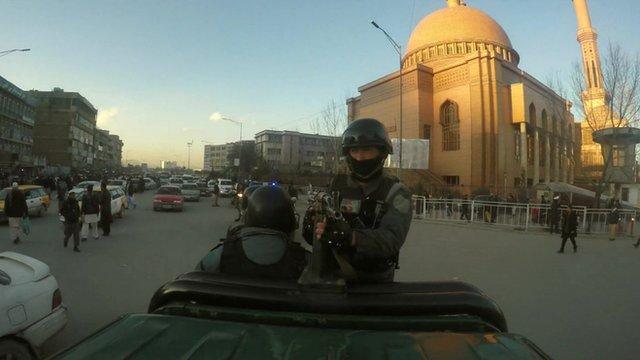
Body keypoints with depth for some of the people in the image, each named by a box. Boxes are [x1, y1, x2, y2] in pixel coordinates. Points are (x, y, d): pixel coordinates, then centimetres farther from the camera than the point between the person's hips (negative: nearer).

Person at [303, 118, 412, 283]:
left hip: (377, 281, -2)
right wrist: (314, 228, -22)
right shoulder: (337, 184, 6)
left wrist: (352, 237, -37)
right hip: (336, 273, 3)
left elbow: (392, 238, -20)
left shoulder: (396, 192, -5)